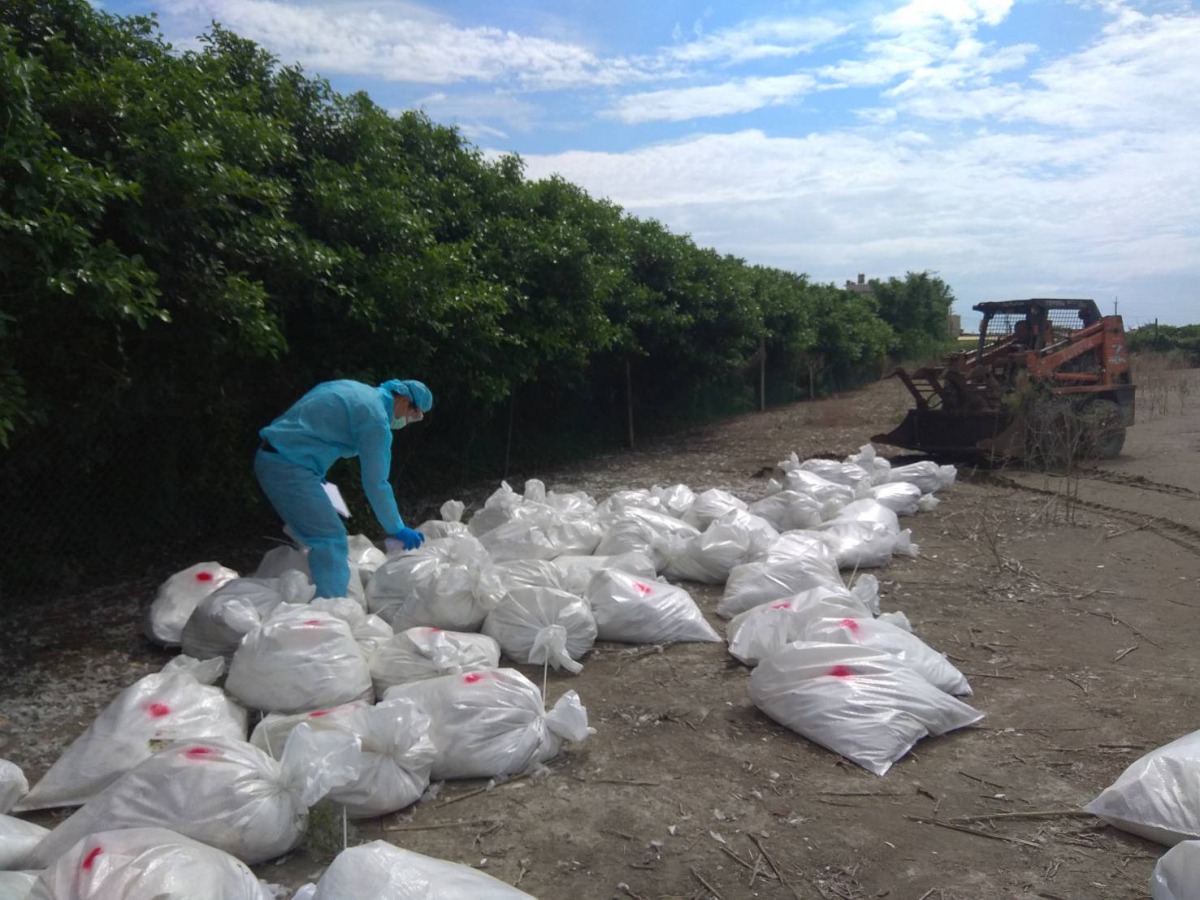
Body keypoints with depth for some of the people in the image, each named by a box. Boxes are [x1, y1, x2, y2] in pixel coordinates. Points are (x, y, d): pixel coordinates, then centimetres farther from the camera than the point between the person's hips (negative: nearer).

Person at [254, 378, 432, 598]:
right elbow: (375, 482, -13)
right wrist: (396, 529, -4)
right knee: (332, 542, -10)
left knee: (318, 537, 19)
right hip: (288, 468, -10)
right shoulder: (376, 418, -13)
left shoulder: (356, 390, 15)